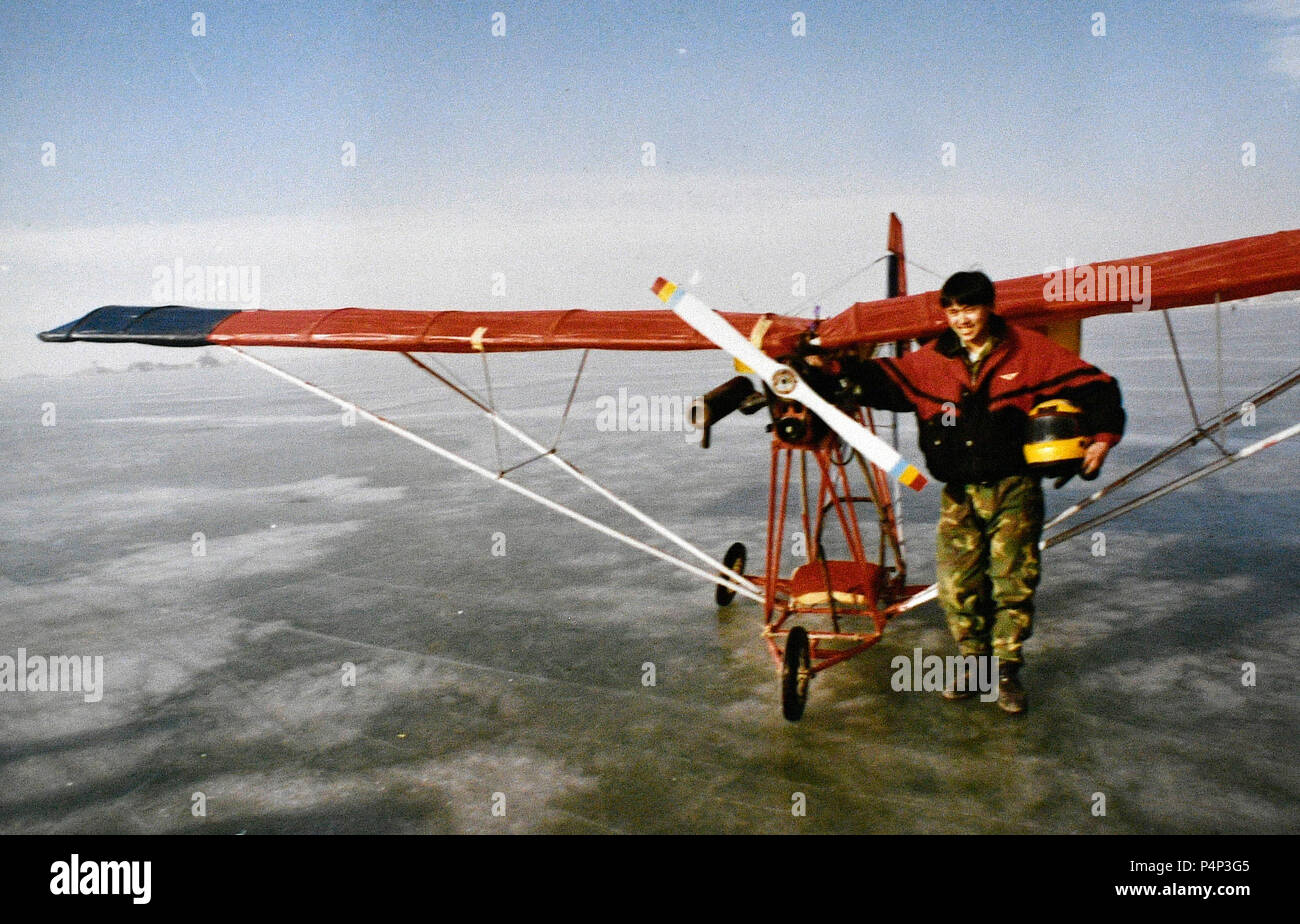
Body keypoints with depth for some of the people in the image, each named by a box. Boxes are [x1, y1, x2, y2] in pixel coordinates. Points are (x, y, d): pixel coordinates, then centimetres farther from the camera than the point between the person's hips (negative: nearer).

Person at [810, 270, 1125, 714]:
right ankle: (974, 662, 21)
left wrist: (1102, 436, -2)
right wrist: (832, 371, -12)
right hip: (960, 494, 2)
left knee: (1013, 582, -2)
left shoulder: (1028, 351, -1)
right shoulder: (930, 362, 5)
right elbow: (878, 380, 3)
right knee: (956, 586, 1)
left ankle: (1007, 671, 14)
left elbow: (1093, 384, 5)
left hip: (1014, 490, -2)